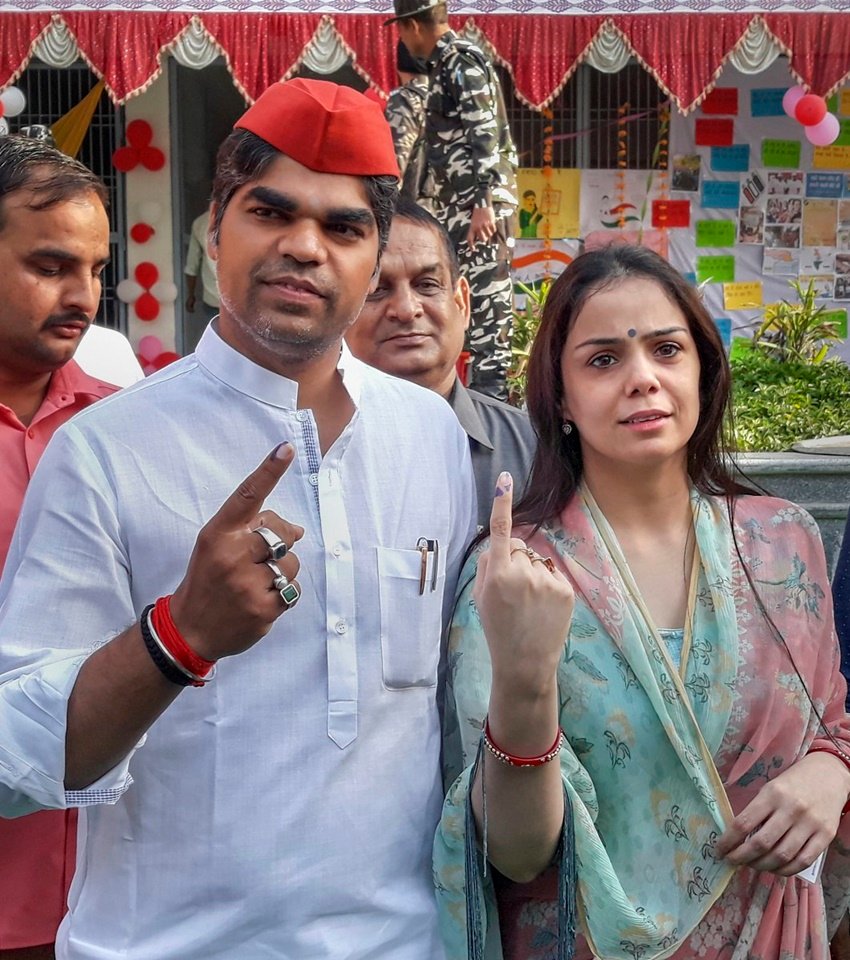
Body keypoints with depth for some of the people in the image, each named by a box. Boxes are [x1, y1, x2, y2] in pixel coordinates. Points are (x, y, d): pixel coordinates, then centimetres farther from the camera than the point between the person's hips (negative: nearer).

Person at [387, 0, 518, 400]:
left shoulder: (462, 61, -10)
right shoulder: (447, 63, 19)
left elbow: (485, 136, -19)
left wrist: (483, 203, -24)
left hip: (480, 202, -10)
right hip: (458, 202, 10)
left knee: (486, 294, -9)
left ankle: (491, 388, -6)